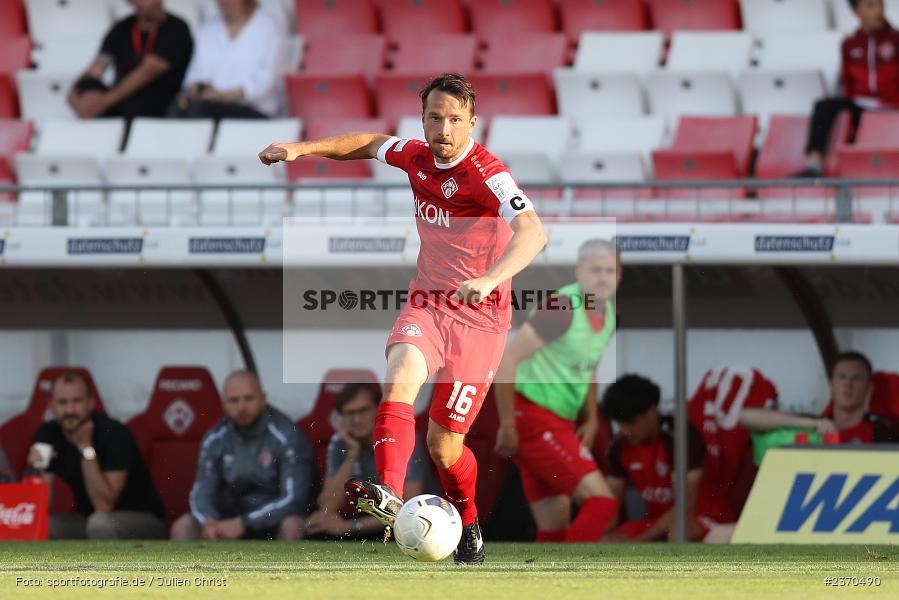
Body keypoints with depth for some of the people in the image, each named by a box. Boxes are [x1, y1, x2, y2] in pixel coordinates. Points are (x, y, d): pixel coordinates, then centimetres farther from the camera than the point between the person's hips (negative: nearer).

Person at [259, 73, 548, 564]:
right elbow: (370, 144, 25)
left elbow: (532, 230, -36)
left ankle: (469, 528, 27)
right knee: (400, 376, -29)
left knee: (443, 444, -3)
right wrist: (304, 148, 16)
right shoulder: (416, 156, 1)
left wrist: (492, 278, -52)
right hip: (425, 305, 5)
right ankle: (388, 494, -47)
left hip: (479, 316, -5)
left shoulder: (485, 173, -19)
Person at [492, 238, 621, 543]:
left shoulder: (607, 313, 11)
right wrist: (508, 426, -18)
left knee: (555, 528, 9)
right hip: (534, 418, -9)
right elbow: (507, 360, -20)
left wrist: (591, 419, 15)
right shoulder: (562, 308, -18)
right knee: (601, 502, -17)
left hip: (558, 424, 9)